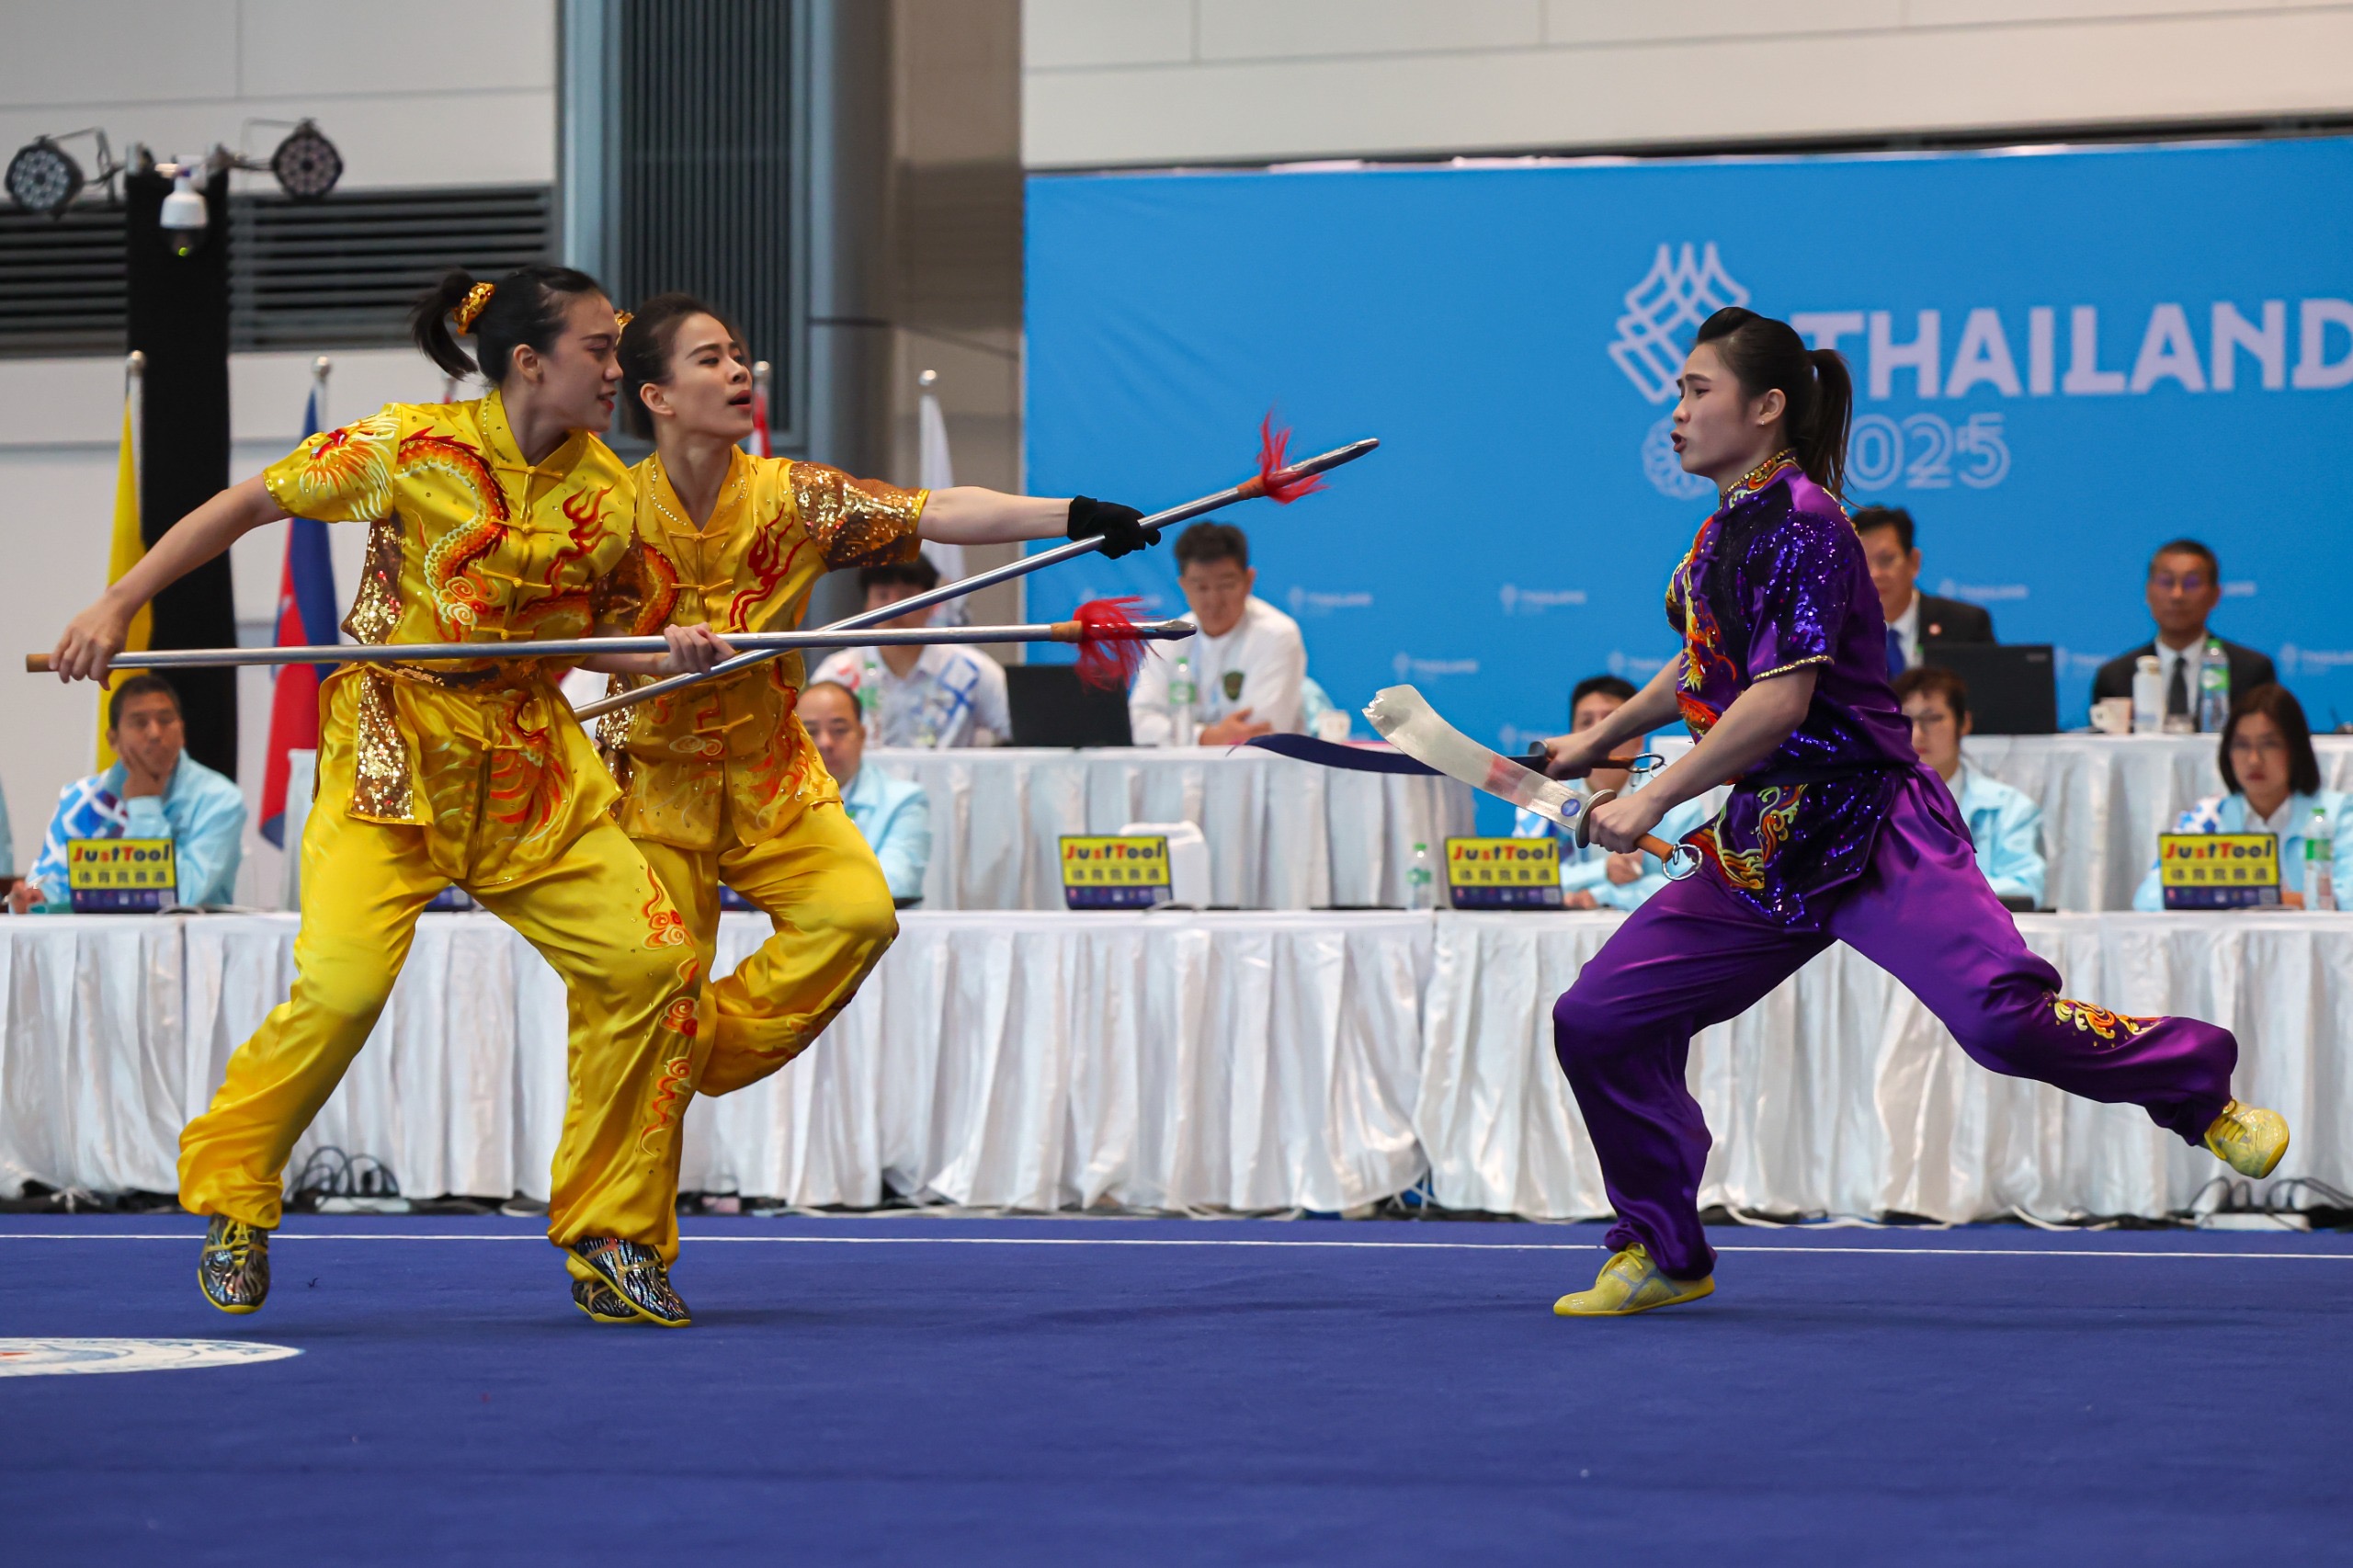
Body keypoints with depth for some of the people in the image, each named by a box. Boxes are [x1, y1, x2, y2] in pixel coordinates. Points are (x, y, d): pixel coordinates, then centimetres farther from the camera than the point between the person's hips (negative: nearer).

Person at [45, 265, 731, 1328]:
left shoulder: (603, 490, 3)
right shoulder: (414, 448, -10)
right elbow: (244, 507, -2)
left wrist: (670, 652, -8)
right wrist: (116, 606, -6)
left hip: (531, 760, 5)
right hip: (393, 743, -5)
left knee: (650, 960, -7)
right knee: (343, 980, -20)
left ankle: (611, 1237, 7)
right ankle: (230, 1200, 6)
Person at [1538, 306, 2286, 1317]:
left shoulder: (1802, 523, -15)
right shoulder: (1727, 529, 12)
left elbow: (1781, 699, -23)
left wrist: (1653, 799, -20)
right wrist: (1600, 739, 33)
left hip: (1874, 836, -9)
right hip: (1763, 847, 9)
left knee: (1999, 1015, -24)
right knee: (1597, 1021, 0)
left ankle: (2202, 1090, 2)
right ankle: (1661, 1253, 14)